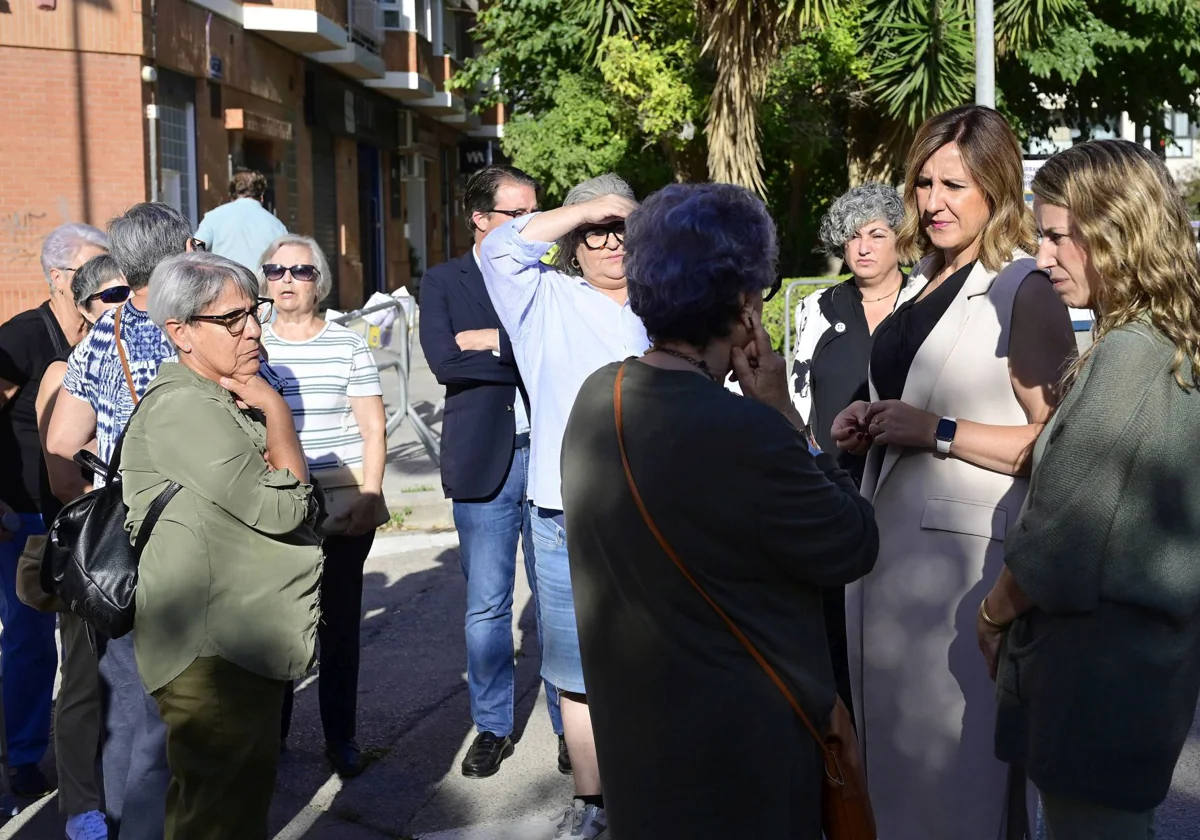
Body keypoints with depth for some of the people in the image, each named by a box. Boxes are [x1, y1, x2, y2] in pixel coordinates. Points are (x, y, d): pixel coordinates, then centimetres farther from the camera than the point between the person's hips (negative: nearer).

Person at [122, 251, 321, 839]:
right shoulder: (181, 407, -19)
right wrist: (275, 409, -12)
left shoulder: (226, 399, 15)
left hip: (247, 634, 10)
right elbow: (281, 506, -22)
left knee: (248, 787, 21)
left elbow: (290, 506, 16)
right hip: (211, 651, -10)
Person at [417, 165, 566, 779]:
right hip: (484, 459, -1)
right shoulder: (443, 283, 4)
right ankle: (493, 726, 23)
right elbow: (443, 360, -13)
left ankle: (569, 722, 22)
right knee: (486, 606, 8)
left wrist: (492, 341, -14)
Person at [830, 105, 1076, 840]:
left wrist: (937, 432, -18)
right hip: (893, 534, 8)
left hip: (967, 550, -8)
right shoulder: (925, 282, 14)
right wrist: (871, 424, 9)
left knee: (958, 751, 1)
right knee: (893, 736, 18)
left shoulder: (1025, 291, -11)